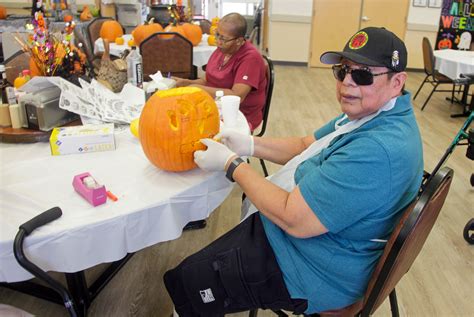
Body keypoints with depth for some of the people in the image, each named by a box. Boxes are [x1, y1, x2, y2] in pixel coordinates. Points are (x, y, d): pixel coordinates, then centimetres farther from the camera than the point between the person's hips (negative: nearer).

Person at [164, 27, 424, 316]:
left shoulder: (379, 150, -34)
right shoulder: (371, 112, 0)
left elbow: (293, 219, -31)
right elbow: (306, 146, 10)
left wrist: (231, 163, -20)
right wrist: (250, 145, -6)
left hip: (313, 272, -10)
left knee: (183, 282, -2)